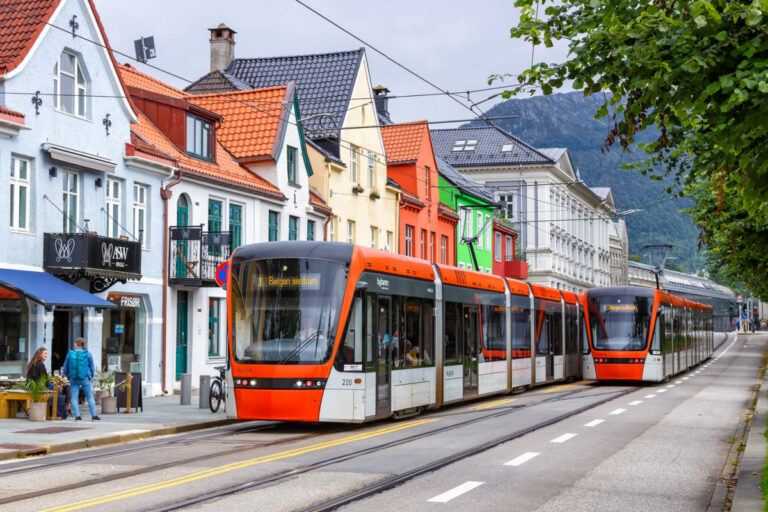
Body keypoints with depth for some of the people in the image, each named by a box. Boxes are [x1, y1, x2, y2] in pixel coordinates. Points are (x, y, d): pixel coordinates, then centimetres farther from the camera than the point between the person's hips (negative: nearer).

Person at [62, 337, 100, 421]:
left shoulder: (70, 354, -1)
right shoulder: (87, 354, -3)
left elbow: (65, 368, 5)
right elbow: (92, 367, 4)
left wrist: (68, 376, 21)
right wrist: (90, 376, 19)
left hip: (73, 379, 0)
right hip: (85, 378, 0)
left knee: (74, 398, 6)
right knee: (90, 397, 8)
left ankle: (77, 416, -1)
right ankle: (94, 415, 9)